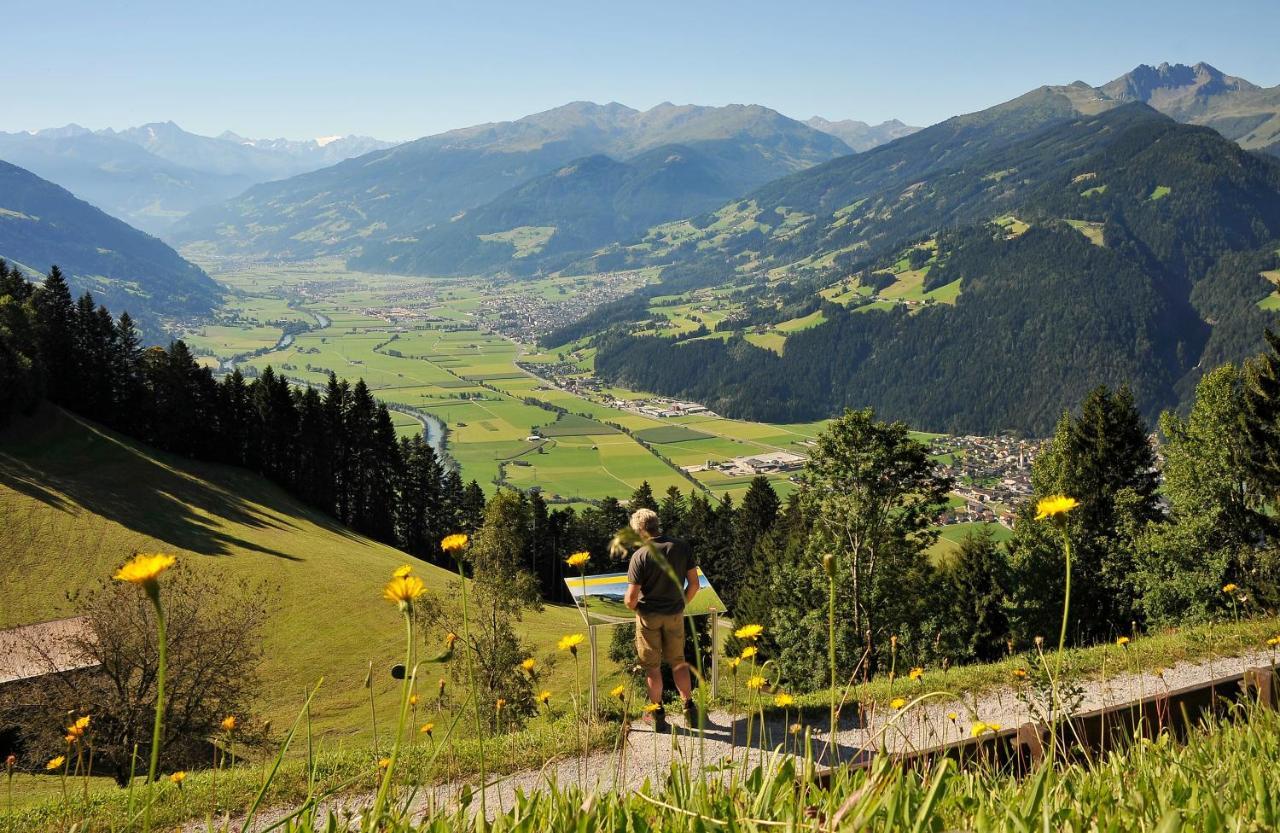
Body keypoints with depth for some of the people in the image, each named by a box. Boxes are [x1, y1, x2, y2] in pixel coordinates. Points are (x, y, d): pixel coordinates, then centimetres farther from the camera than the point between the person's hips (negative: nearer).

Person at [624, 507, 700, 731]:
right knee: (678, 661, 21)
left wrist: (630, 604, 4)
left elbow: (631, 598, -19)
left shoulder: (640, 556, -20)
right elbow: (694, 584, -3)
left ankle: (658, 716, 22)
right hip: (675, 614, 3)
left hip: (648, 615, -3)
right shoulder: (682, 547, -9)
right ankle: (690, 708, 21)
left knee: (652, 666, 12)